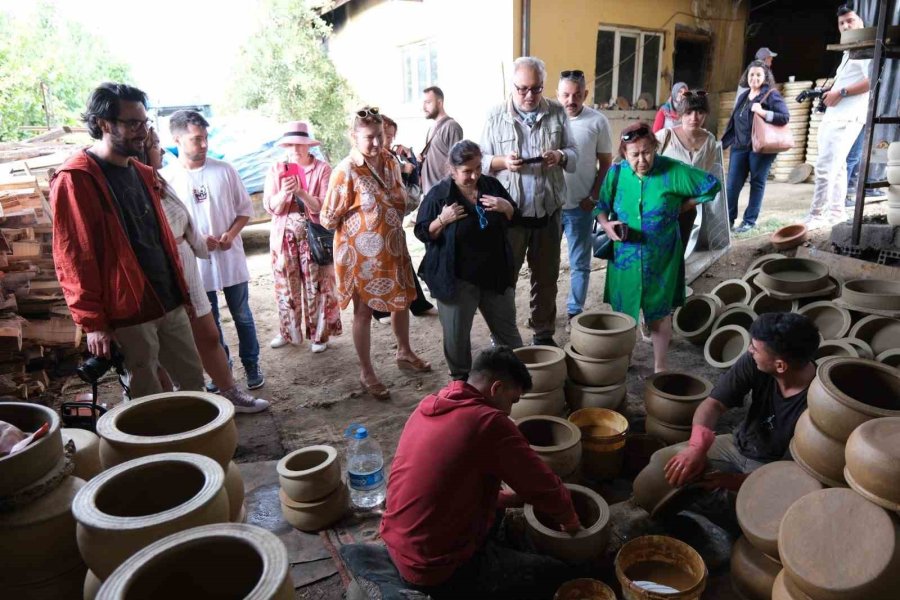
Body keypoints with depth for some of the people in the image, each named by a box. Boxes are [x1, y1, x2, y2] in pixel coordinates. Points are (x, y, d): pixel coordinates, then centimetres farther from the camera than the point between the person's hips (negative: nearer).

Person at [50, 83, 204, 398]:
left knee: (193, 380, 14)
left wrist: (181, 291, 18)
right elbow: (73, 258, -14)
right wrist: (93, 322, -14)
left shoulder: (142, 173, 12)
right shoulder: (74, 180, -11)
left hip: (169, 303, 7)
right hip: (128, 313, -7)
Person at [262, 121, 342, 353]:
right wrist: (284, 193, -23)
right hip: (284, 238, 3)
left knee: (317, 287, 1)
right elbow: (270, 207, -3)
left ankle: (320, 335, 14)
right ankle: (287, 331, 26)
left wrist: (301, 192, -25)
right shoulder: (276, 169, 4)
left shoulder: (322, 169, -5)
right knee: (286, 286, 10)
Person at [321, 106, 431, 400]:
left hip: (392, 246, 7)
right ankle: (366, 372, 21)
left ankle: (404, 353, 42)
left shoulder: (390, 161, 0)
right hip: (362, 252, -7)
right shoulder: (346, 171, -19)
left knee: (403, 298, 19)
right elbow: (328, 218, -16)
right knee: (364, 310, 6)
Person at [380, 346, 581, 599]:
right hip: (438, 569, -9)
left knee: (502, 527, 31)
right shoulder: (489, 422, -22)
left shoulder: (428, 406, 3)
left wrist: (513, 498, 11)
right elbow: (546, 488, -12)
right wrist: (570, 521, 9)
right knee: (558, 575, 4)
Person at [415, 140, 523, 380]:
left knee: (507, 328, 16)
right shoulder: (439, 194, -10)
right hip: (456, 278, -3)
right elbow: (423, 233, -5)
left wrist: (505, 207, -10)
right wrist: (442, 220, -24)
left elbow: (514, 218, 12)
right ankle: (461, 378, 30)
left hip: (495, 273, 3)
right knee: (457, 334, 8)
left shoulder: (491, 185, 1)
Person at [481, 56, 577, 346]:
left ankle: (544, 333, 28)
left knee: (546, 277, 12)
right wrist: (503, 161, -20)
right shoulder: (496, 116, -1)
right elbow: (483, 161, 1)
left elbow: (574, 157, 6)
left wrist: (560, 156, -17)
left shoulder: (557, 113, 3)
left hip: (549, 211, 2)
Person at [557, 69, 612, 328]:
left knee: (579, 263, 8)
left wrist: (593, 197, -4)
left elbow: (606, 163, 3)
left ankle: (574, 311, 21)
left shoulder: (598, 121, -3)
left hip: (581, 205, -1)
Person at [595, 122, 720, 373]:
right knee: (623, 311, 12)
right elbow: (601, 206, 3)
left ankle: (660, 368, 23)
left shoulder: (672, 171, -12)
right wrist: (606, 225, -17)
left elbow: (712, 185, -5)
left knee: (660, 313, 8)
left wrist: (681, 207, -5)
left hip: (661, 259, -2)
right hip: (625, 257, 2)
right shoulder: (616, 173, -5)